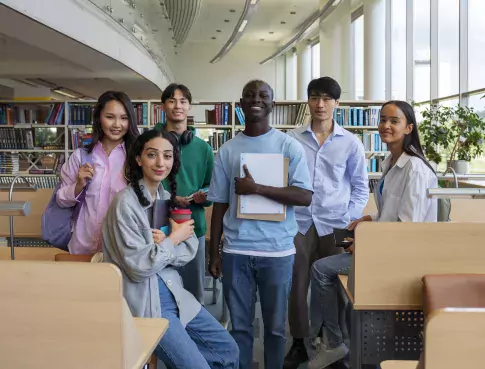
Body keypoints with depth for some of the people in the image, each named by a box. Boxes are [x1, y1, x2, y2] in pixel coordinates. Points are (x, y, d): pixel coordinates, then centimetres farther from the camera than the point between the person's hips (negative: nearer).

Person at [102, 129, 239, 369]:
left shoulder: (167, 197, 7)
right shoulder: (125, 203, -16)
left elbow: (189, 249, 3)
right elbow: (138, 267, -20)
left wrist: (164, 244, -16)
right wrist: (173, 239, -11)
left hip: (173, 292, 8)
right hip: (143, 301, -7)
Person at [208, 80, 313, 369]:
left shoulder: (290, 146, -1)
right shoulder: (227, 150, 7)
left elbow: (305, 197, -10)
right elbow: (220, 205, 9)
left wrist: (257, 188, -18)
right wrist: (214, 252, 7)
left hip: (277, 251, -2)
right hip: (236, 251, 2)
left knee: (275, 326, 10)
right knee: (240, 324, 10)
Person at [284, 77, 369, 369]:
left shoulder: (350, 142, 2)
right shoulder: (292, 139, 1)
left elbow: (361, 187, 7)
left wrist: (349, 221, -3)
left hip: (334, 225, 0)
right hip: (299, 224, 1)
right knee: (296, 287, 6)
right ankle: (299, 344, 23)